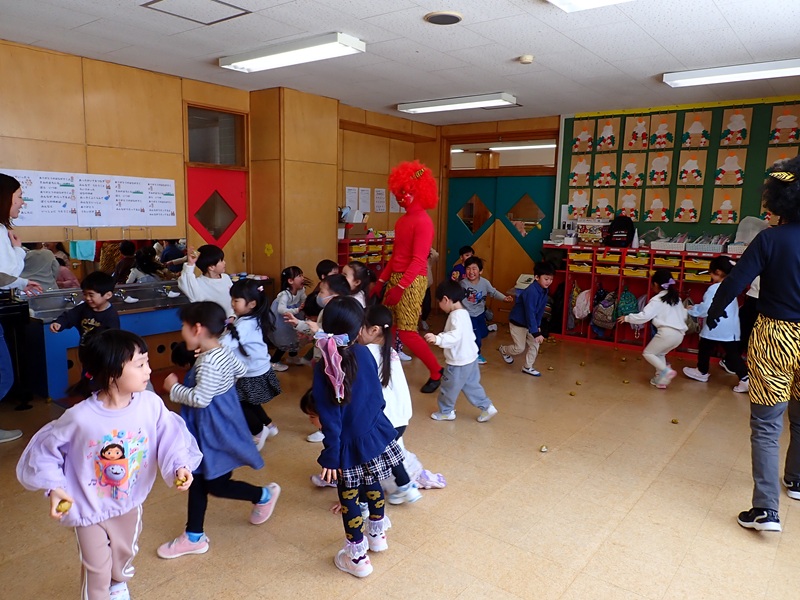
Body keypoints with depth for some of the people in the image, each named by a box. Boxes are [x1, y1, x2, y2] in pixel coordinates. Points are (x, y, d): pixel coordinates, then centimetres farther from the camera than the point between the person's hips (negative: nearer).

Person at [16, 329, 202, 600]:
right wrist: (54, 487, -18)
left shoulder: (151, 404, -24)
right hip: (89, 509, -4)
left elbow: (171, 436, -18)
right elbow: (46, 447, -14)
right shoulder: (80, 417, -30)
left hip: (129, 503, 4)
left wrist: (180, 466, -33)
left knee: (125, 552, 30)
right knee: (97, 568, 15)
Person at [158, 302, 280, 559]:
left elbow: (200, 399, -30)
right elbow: (241, 370, 19)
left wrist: (174, 388, -15)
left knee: (217, 485, 4)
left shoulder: (208, 362, -27)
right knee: (198, 480, 16)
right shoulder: (222, 352, 2)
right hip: (206, 431, 10)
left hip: (215, 433, -10)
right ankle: (194, 537, 28)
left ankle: (264, 495, 25)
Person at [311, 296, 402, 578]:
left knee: (348, 498, 14)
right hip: (375, 434, 5)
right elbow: (377, 394, 3)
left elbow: (330, 419, -18)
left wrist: (330, 457, -10)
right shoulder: (364, 353, -10)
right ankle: (377, 534, 49)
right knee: (372, 485, 27)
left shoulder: (324, 367, -21)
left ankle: (357, 557, 31)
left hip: (350, 445, -5)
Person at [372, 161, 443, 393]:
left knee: (406, 332, -5)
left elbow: (419, 261, -21)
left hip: (412, 282, -9)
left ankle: (436, 371, 12)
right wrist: (382, 280, 15)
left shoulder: (423, 221, -15)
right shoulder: (402, 220, 12)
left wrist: (400, 287, -25)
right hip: (395, 278, 9)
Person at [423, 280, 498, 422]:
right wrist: (439, 337, 20)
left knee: (448, 387, 10)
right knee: (471, 385, 21)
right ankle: (487, 407, 25)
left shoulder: (456, 316, -24)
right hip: (469, 358, 9)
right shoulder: (462, 313, 8)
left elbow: (455, 336, -37)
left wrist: (437, 339, -48)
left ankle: (446, 412, 27)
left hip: (459, 362, -9)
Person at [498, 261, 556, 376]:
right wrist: (536, 333, -34)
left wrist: (538, 325, 7)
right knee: (519, 348, 0)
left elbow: (540, 310, 6)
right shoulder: (531, 292, -33)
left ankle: (528, 367, 20)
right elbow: (530, 313, -34)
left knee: (535, 345, 5)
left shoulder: (544, 290, -6)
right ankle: (503, 350, 29)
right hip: (518, 322, -8)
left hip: (529, 323, 8)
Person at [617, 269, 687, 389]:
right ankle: (660, 378, 18)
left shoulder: (656, 300, -5)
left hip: (667, 332, -8)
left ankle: (666, 371, -11)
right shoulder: (676, 298, 18)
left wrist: (627, 318, -2)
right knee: (659, 353, 26)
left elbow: (644, 316, -13)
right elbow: (684, 316, 27)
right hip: (680, 334, 8)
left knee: (648, 353, 7)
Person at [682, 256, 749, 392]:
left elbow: (705, 309, -17)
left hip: (714, 328, -6)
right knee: (733, 354, 4)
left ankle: (702, 372, 30)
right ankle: (745, 379, -6)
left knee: (705, 349, 15)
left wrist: (691, 310, 1)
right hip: (731, 329, 6)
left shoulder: (714, 288, -14)